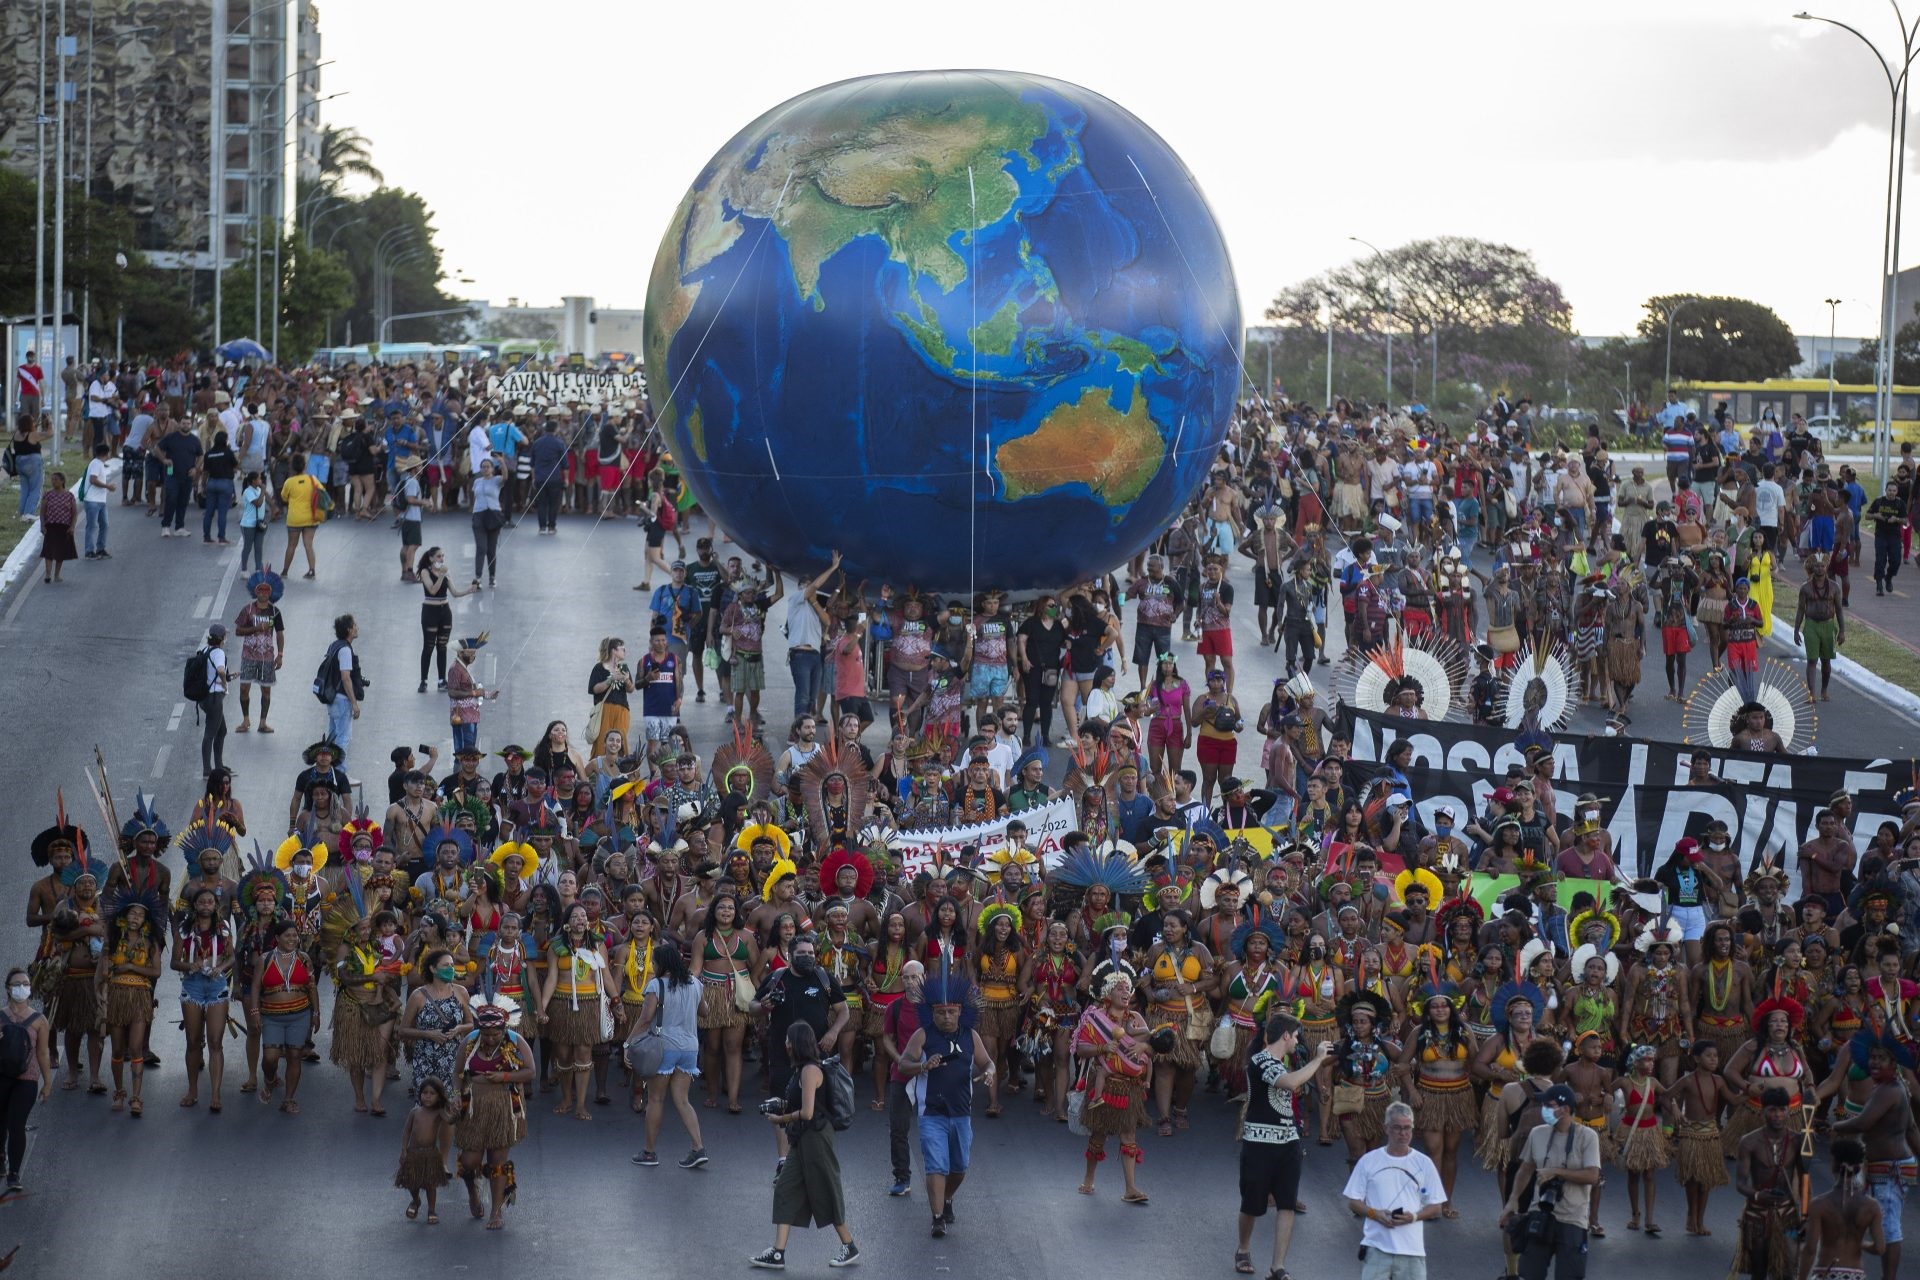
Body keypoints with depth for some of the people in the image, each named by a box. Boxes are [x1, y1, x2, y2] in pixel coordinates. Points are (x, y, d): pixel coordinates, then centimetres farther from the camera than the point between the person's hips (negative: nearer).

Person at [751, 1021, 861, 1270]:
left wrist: (780, 1118, -9)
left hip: (815, 1137, -10)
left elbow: (807, 1112, -21)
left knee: (824, 1193, 1)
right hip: (802, 1139, 10)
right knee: (785, 1190, 5)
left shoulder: (810, 1071, -18)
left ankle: (850, 1247, 15)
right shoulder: (800, 1070, 12)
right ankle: (778, 1253, 3)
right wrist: (780, 1106, 7)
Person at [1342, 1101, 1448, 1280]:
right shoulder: (1368, 1161, 7)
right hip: (1376, 1244, -1)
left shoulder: (1424, 1164, 8)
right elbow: (1353, 1202, 9)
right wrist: (1375, 1213, -10)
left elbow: (1436, 1208, 10)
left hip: (1412, 1249, 1)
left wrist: (1414, 1216, -10)